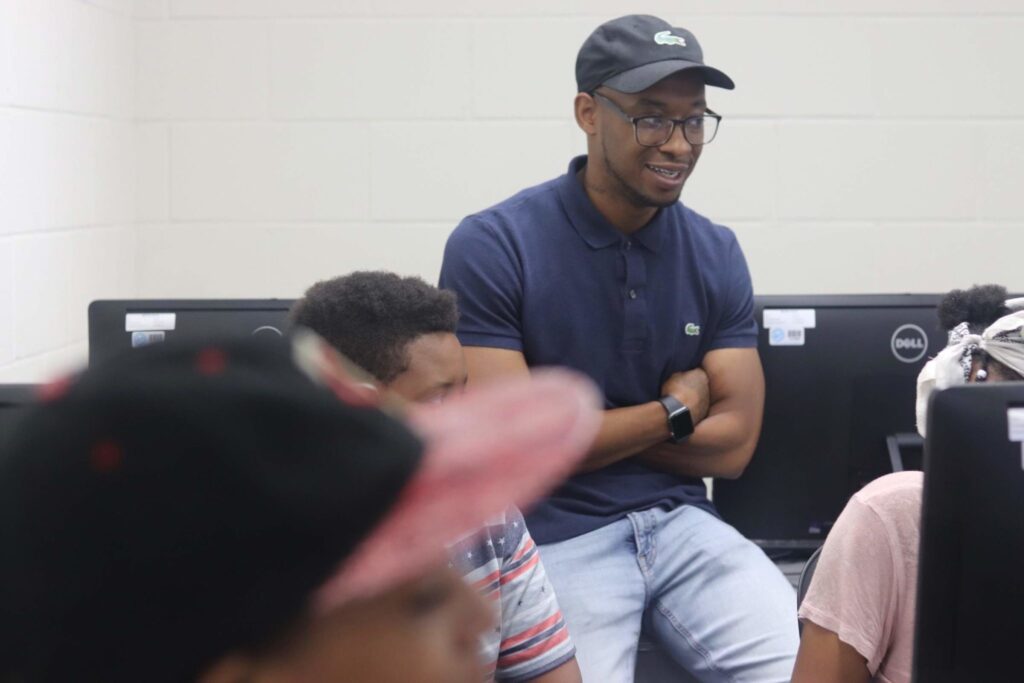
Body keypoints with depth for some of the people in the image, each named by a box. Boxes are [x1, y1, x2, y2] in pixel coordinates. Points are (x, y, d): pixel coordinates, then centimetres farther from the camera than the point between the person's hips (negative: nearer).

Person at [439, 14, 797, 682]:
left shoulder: (716, 253, 5)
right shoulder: (492, 247, -10)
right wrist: (671, 412, -4)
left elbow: (733, 444, 2)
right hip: (551, 535, -3)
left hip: (679, 520, 3)